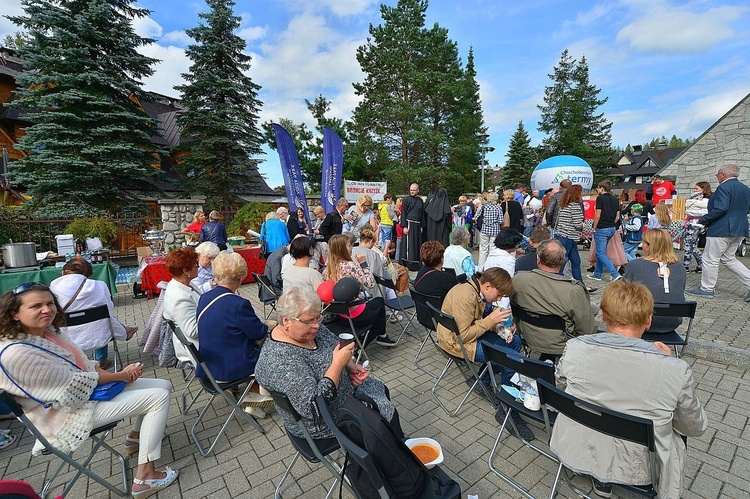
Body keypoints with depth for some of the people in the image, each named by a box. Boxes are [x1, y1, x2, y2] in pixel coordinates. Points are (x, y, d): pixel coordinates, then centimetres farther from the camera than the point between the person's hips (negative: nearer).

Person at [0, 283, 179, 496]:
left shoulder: (48, 331, 0)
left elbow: (83, 364, 7)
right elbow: (73, 386, -22)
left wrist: (120, 374, -10)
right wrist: (120, 376, -14)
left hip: (88, 389, 8)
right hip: (70, 413, -8)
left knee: (163, 386, 7)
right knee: (159, 397, -19)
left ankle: (137, 435, 32)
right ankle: (145, 476, -9)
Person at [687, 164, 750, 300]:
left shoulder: (724, 187, -14)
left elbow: (720, 209, -23)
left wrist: (703, 220, -13)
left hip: (722, 229, -9)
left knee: (710, 259, -1)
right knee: (728, 259, 20)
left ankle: (706, 289, 6)